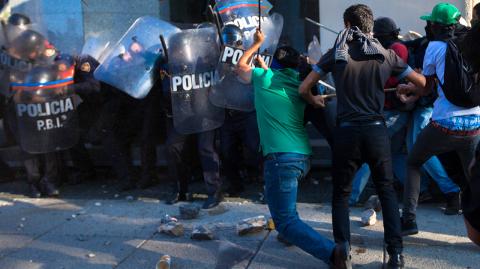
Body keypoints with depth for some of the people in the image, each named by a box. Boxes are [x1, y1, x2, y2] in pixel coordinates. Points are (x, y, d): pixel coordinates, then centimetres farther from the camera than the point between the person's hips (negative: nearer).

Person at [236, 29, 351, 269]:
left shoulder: (264, 78, 4)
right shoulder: (299, 85, 15)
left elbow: (240, 66, 26)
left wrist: (257, 44, 38)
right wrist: (264, 66, 48)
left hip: (281, 158, -7)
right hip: (303, 157, 7)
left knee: (286, 222, -9)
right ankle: (290, 231, 32)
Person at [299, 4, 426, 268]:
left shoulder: (336, 54, 1)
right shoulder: (385, 55, 4)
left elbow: (304, 89, 2)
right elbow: (422, 82, 10)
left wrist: (314, 101, 24)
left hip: (346, 132, -1)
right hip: (377, 130, 1)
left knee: (341, 194, 14)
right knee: (387, 191, 15)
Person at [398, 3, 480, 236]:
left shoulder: (435, 46, 1)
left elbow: (425, 88, 10)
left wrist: (407, 89, 31)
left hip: (444, 125, -3)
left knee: (413, 163, 18)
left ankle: (409, 219, 12)